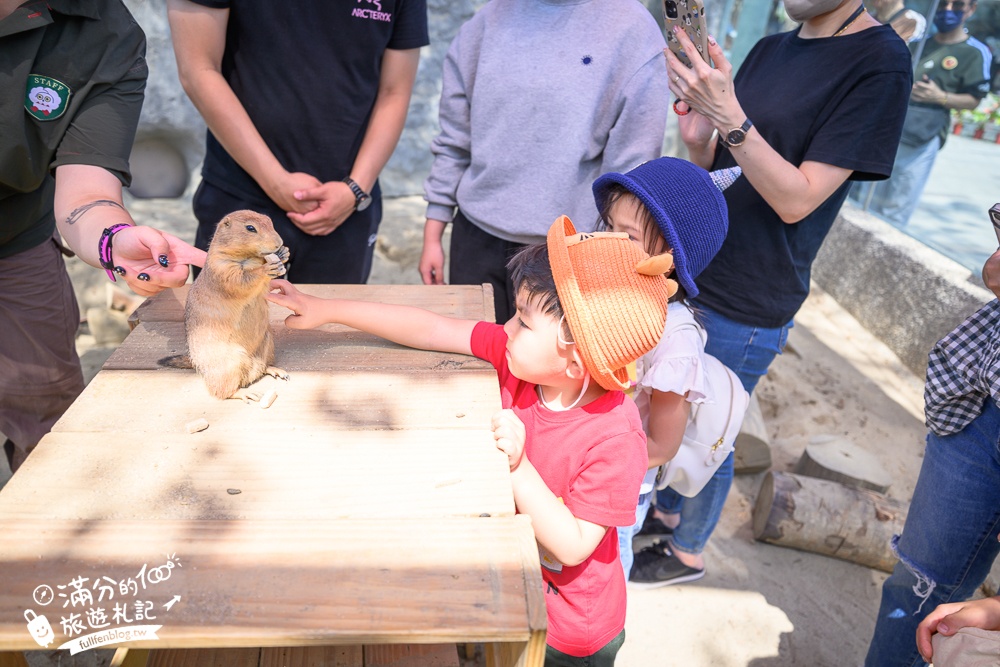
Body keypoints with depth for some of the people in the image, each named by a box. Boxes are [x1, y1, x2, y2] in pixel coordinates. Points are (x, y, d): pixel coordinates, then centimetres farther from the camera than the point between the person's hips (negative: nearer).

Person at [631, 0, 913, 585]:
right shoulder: (770, 50, 7)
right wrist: (697, 135, -12)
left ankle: (689, 549, 34)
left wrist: (728, 116, -30)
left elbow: (797, 199, -20)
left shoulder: (880, 62, -14)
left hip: (747, 308, -7)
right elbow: (713, 164, 10)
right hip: (691, 274, 7)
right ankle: (666, 511, 45)